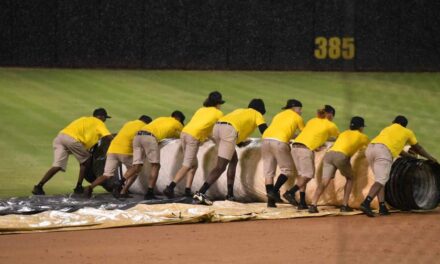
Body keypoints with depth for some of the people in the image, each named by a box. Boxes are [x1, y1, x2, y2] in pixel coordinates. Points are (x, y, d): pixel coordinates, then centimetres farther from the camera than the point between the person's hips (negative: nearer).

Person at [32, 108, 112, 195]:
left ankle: (38, 187, -15)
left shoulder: (84, 119, 38)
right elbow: (109, 136, 6)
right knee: (86, 161, 16)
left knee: (58, 166, -1)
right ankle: (78, 187, 16)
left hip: (59, 137, 6)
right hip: (72, 140, -6)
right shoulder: (98, 123, 17)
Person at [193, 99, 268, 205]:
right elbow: (264, 131, 10)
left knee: (234, 160, 24)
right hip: (229, 130, -7)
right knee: (220, 167, -12)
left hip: (217, 127, 7)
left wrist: (240, 143, 49)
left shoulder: (240, 111, 40)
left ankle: (230, 194, 20)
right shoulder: (257, 115, 23)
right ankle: (200, 194, -27)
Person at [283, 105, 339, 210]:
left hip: (295, 146, 6)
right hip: (306, 149, -6)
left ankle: (302, 203, 5)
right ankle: (290, 193, -20)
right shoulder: (330, 125, 12)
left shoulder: (312, 121, 26)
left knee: (302, 175, 10)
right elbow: (339, 137, 27)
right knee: (308, 175, -2)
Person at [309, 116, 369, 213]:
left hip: (329, 154, 4)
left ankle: (313, 205, -26)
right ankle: (344, 205, 14)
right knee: (349, 178, 21)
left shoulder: (344, 133, 36)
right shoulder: (362, 137, 24)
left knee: (324, 181, -6)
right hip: (341, 156, -4)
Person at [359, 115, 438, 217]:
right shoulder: (407, 132, 27)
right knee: (381, 181, -11)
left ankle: (382, 207, 5)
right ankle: (366, 203, -31)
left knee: (381, 179, 15)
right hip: (383, 151, -6)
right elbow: (418, 148, 39)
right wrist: (430, 157, 54)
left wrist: (408, 155, 62)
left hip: (370, 148, 6)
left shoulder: (386, 129, 39)